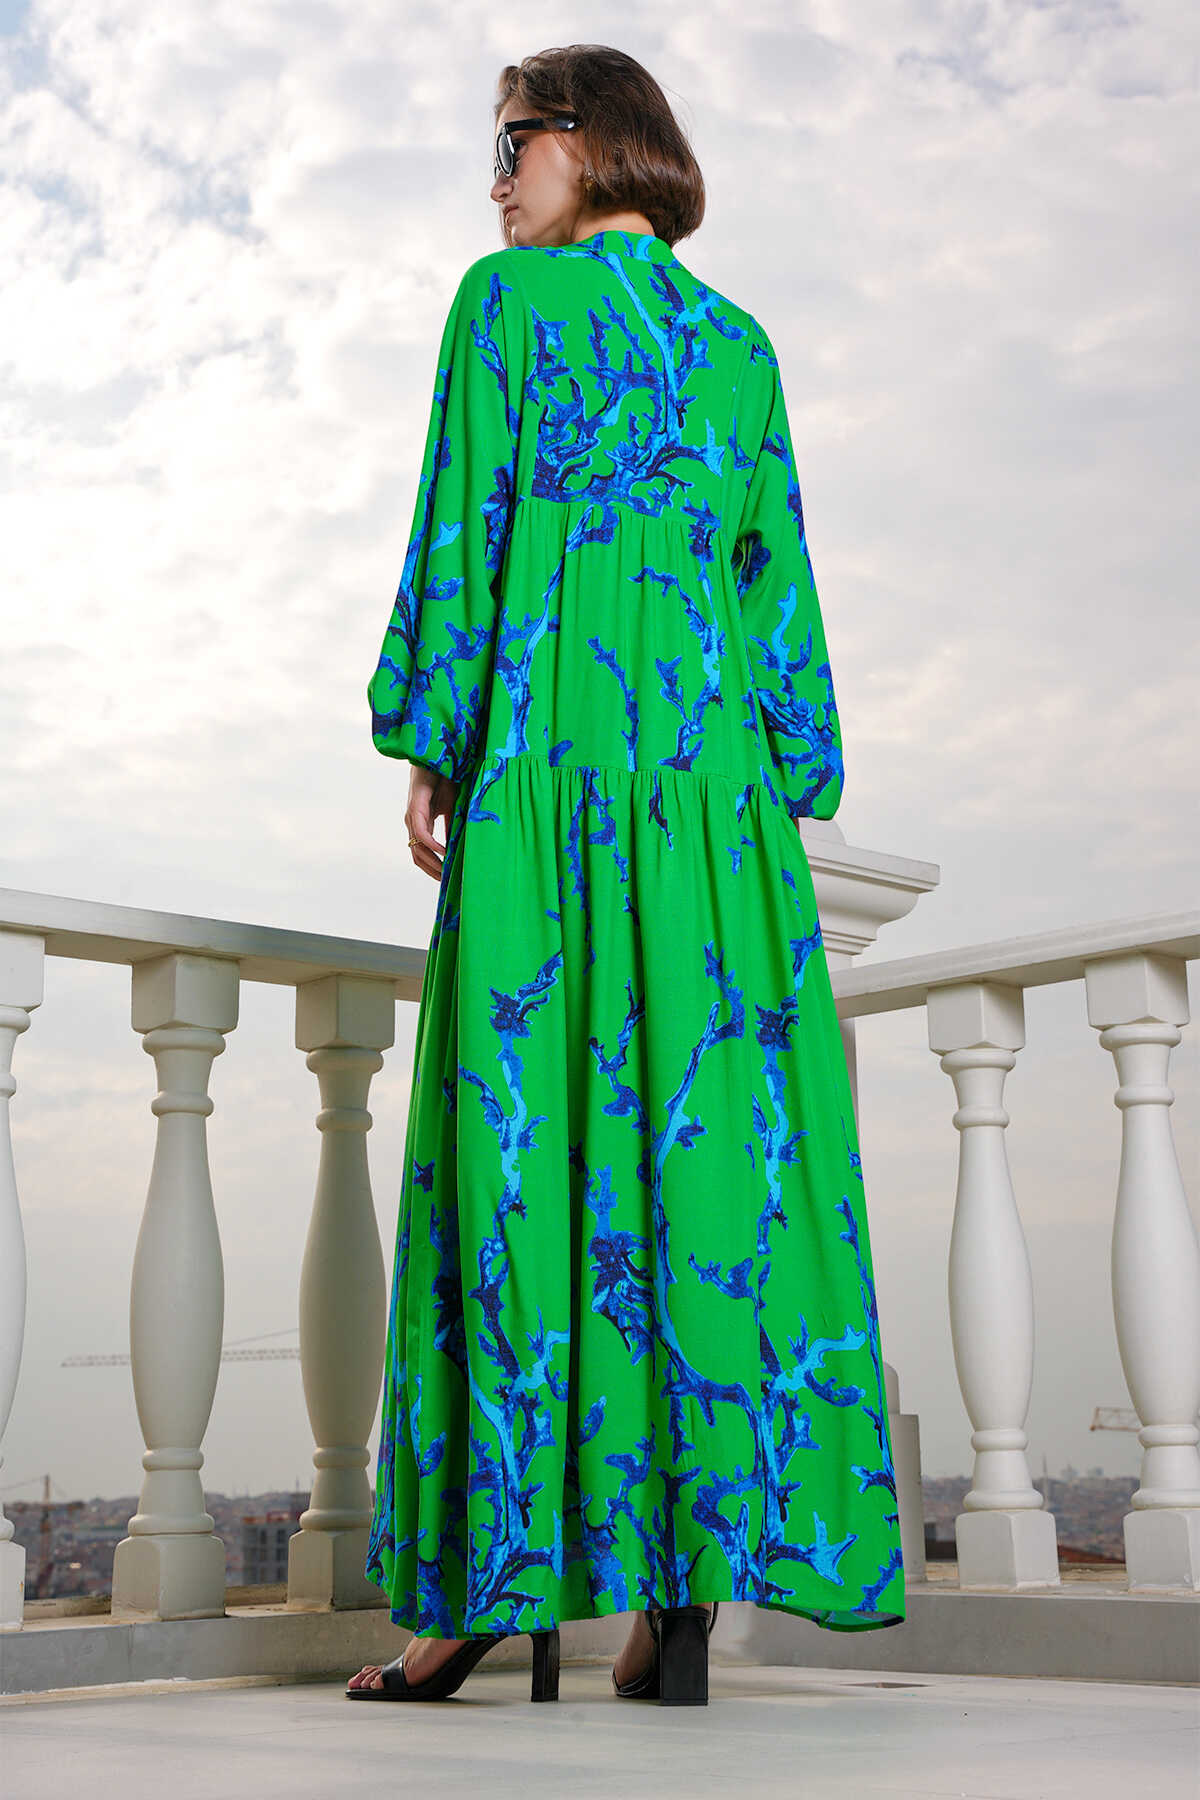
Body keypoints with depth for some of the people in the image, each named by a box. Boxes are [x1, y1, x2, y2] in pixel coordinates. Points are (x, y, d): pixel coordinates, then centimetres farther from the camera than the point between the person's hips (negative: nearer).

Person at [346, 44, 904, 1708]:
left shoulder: (509, 300, 5)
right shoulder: (739, 343, 18)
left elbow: (463, 523, -2)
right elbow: (776, 564, 13)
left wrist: (428, 741, 0)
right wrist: (786, 773, 13)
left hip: (550, 753, -4)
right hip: (720, 770, 4)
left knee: (526, 1138, -4)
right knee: (712, 1137, -1)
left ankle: (508, 1576, -2)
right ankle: (692, 1575, -2)